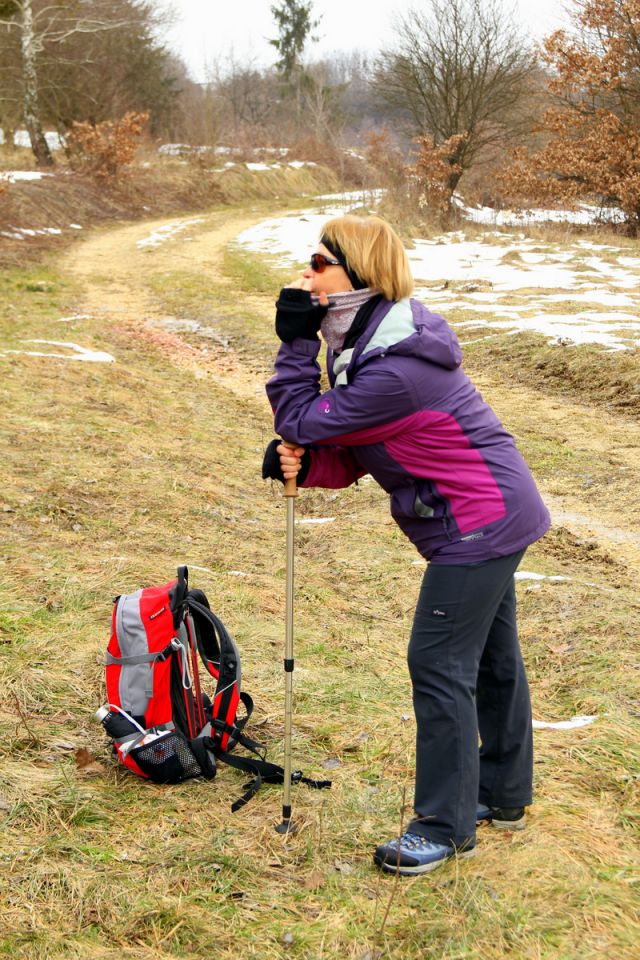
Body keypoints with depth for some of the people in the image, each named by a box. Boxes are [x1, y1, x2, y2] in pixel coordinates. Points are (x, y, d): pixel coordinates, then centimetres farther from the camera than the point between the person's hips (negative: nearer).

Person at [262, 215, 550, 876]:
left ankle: (445, 826, 9)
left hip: (477, 524, -10)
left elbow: (303, 421, -20)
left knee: (439, 664, -4)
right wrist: (307, 465, -13)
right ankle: (503, 796, 37)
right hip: (498, 514, 10)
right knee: (490, 656, 20)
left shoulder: (395, 372, -28)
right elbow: (353, 452, 6)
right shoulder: (373, 342, 6)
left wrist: (295, 341, -15)